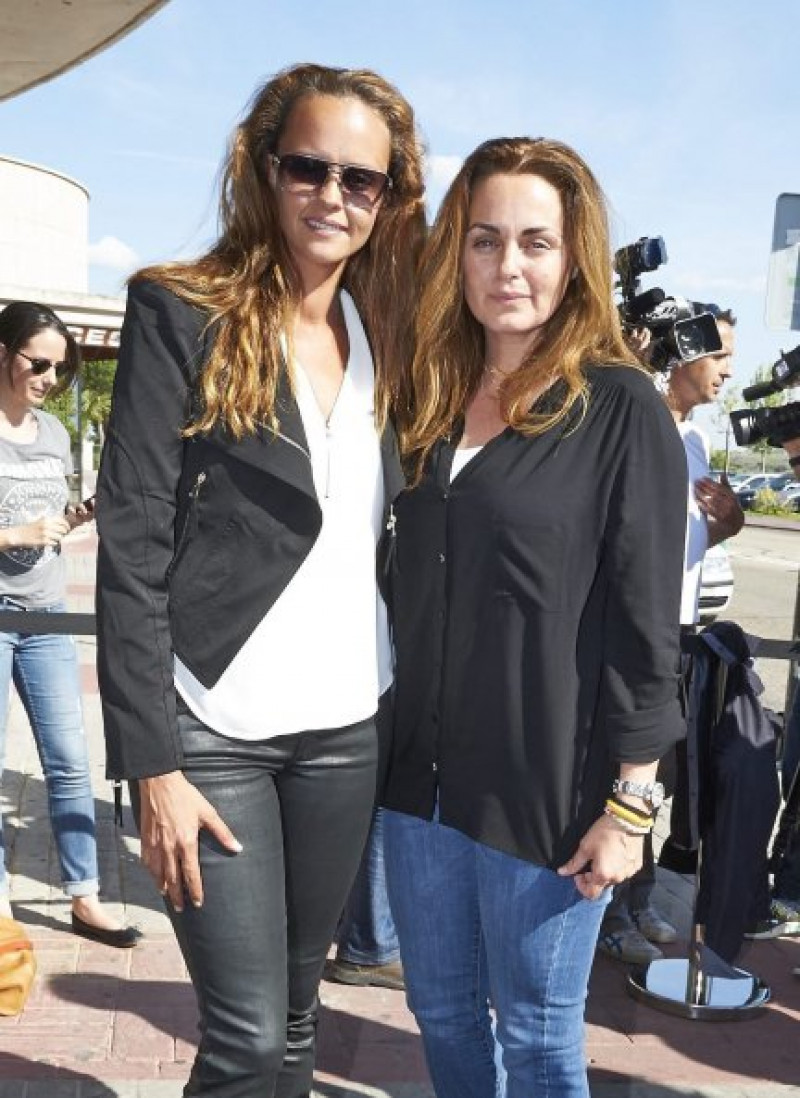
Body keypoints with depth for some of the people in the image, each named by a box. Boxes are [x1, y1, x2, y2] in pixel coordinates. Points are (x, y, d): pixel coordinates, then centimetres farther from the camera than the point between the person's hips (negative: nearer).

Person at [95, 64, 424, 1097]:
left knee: (294, 1008, 16)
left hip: (349, 727, 5)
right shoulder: (184, 315, -7)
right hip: (215, 726, -4)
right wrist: (153, 766, -14)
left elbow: (398, 535, 12)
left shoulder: (387, 335, 8)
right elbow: (131, 545, -10)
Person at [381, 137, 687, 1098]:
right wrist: (391, 742, 13)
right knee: (441, 1014, 19)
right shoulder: (433, 402, 8)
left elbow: (646, 621, -10)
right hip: (422, 776, 6)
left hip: (546, 790, -5)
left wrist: (629, 801, -12)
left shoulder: (620, 408, -8)